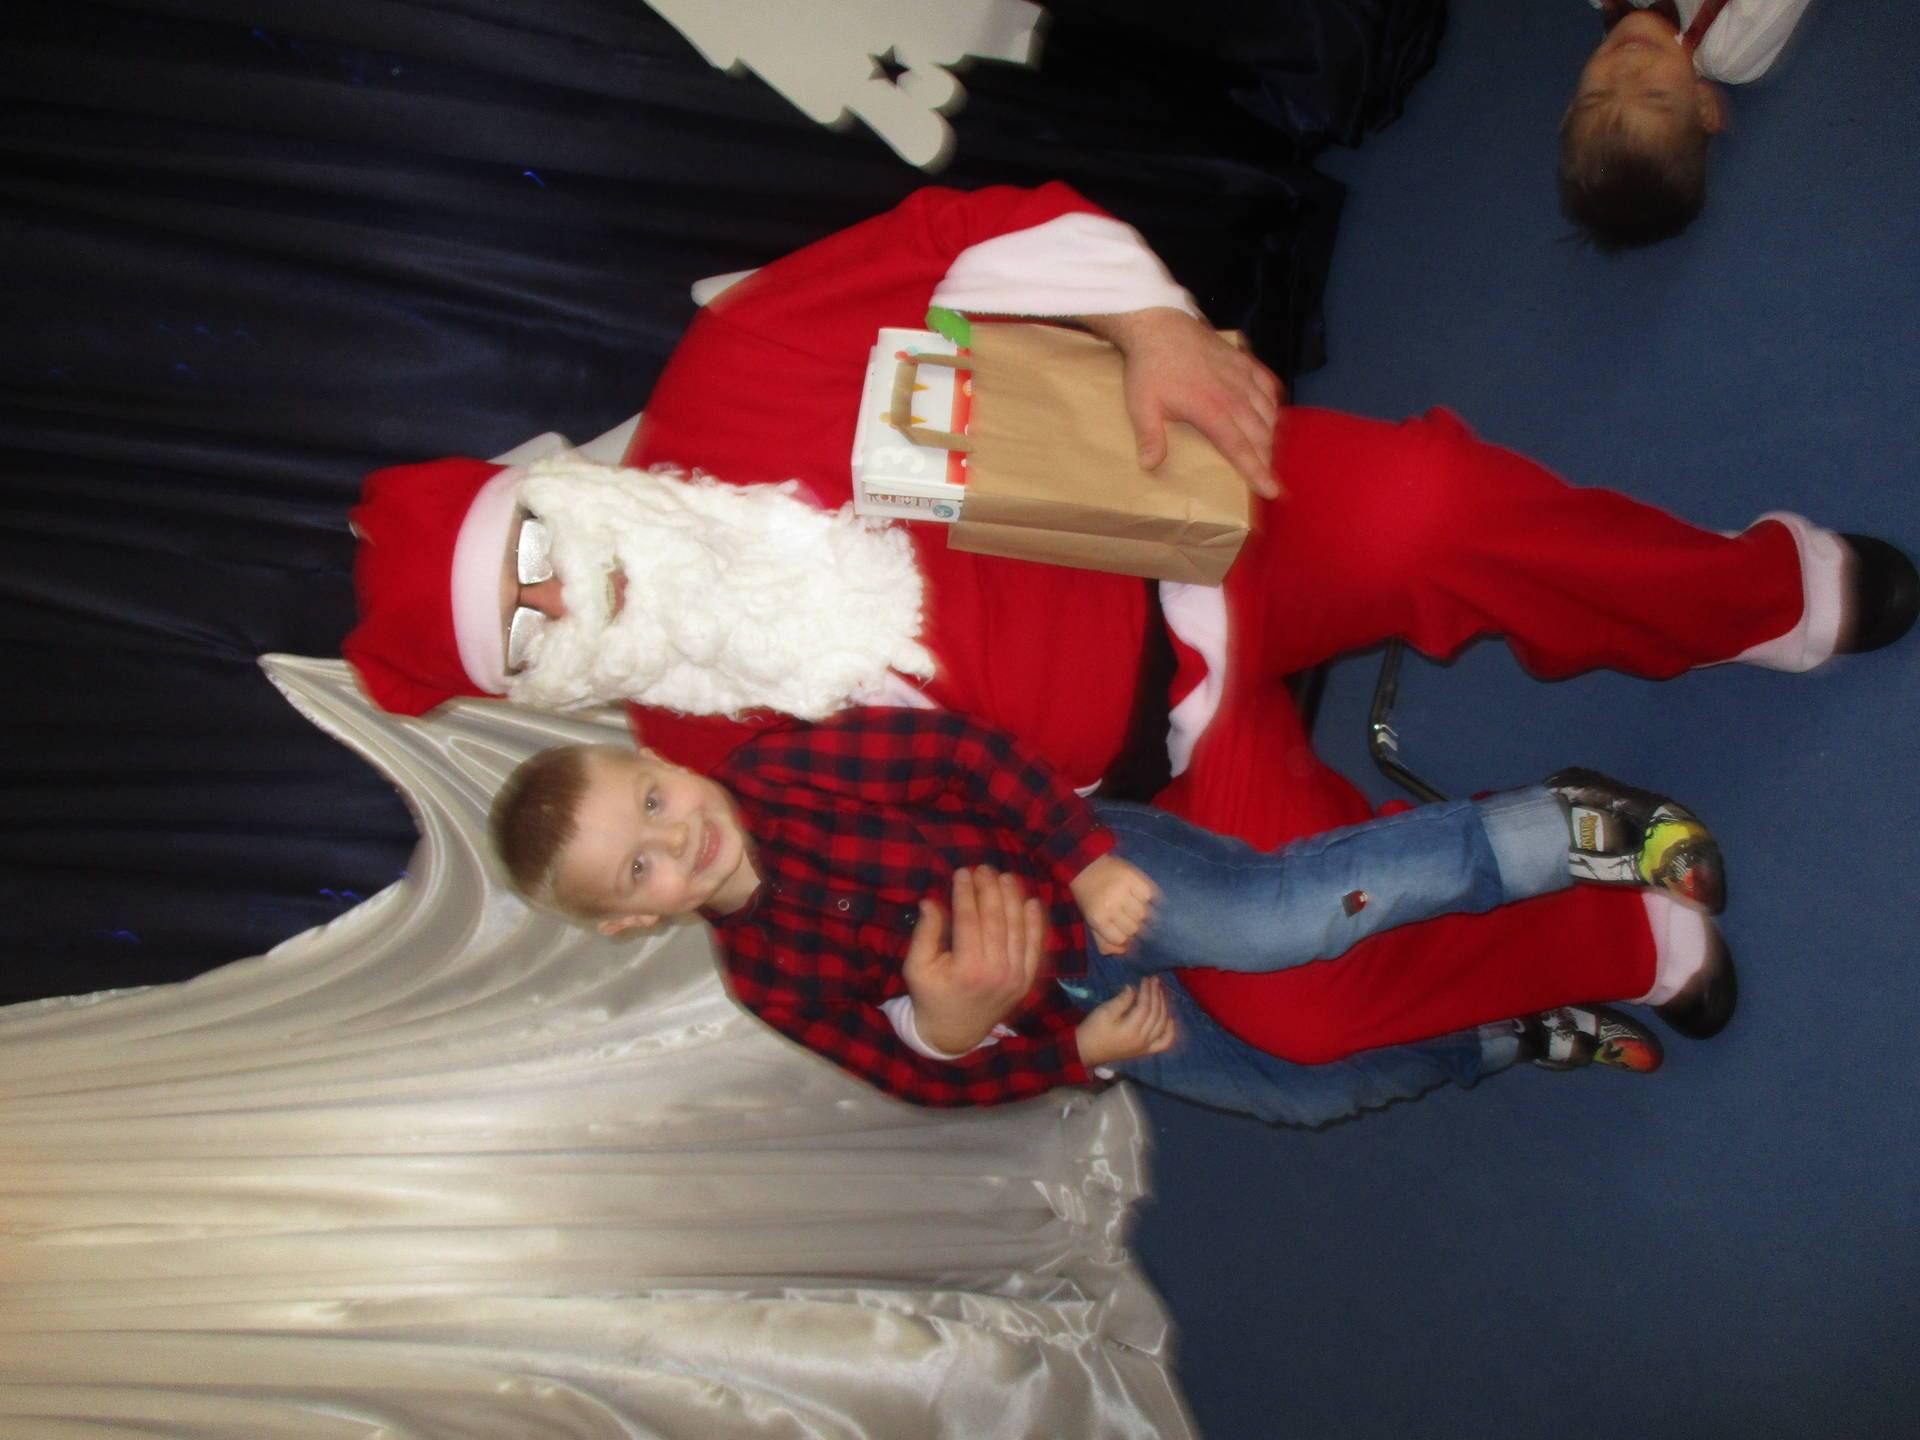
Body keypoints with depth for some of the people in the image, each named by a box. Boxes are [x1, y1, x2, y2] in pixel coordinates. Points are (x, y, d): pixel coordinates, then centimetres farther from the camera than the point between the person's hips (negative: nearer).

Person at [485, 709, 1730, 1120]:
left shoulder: (774, 769, -12)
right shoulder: (766, 976, -4)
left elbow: (958, 752, -17)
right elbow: (917, 1073, -1)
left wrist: (1088, 856, -25)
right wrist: (1071, 1050, -11)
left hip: (1084, 877, -4)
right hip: (1068, 1008, 4)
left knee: (1279, 920, -32)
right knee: (1297, 1094, 3)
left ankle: (1575, 829, -20)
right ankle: (1517, 1039, 25)